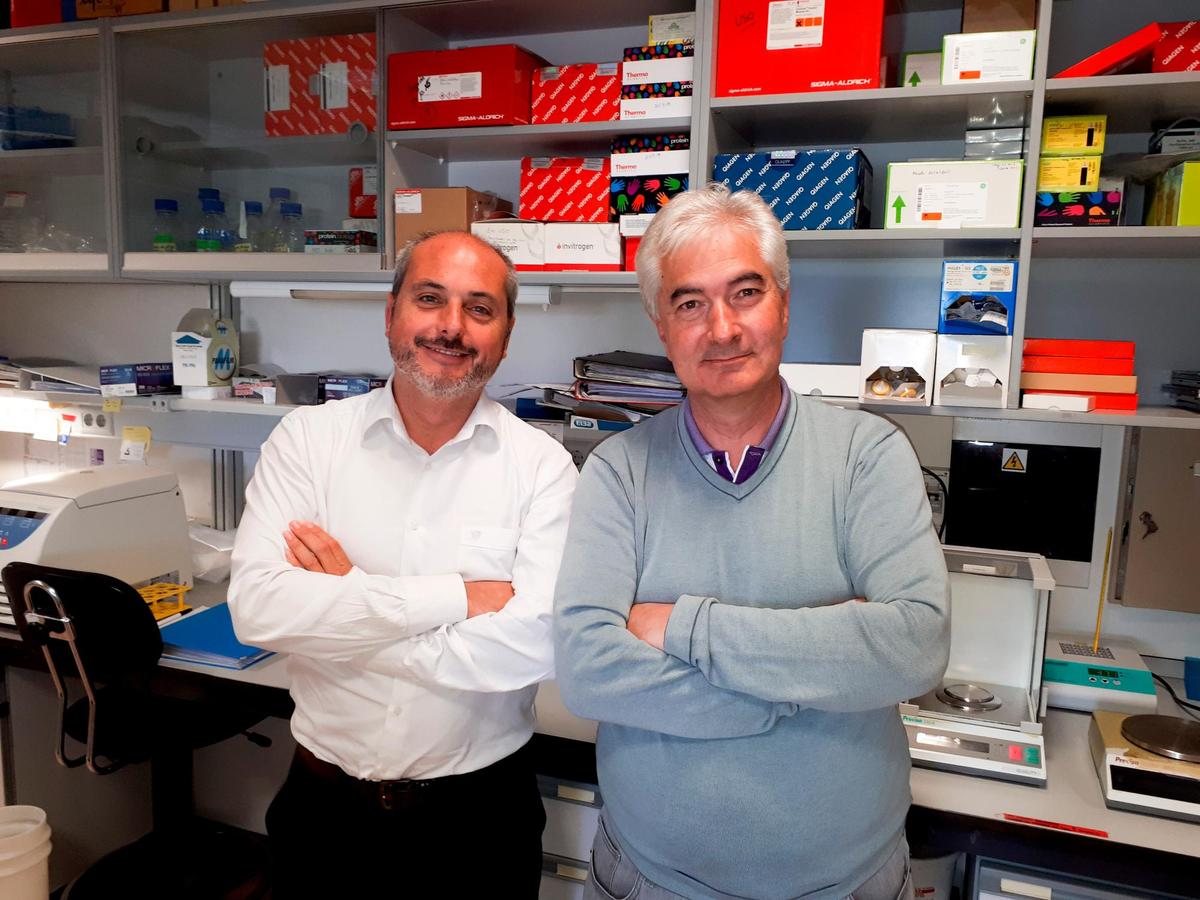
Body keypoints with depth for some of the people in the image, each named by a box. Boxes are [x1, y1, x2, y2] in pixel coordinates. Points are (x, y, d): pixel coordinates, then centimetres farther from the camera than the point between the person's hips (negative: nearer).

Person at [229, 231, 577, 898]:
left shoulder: (542, 464, -11)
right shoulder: (308, 437, -6)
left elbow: (537, 645, -23)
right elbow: (256, 606, -17)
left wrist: (347, 598, -18)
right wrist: (454, 597, -21)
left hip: (480, 815, -1)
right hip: (325, 804, 2)